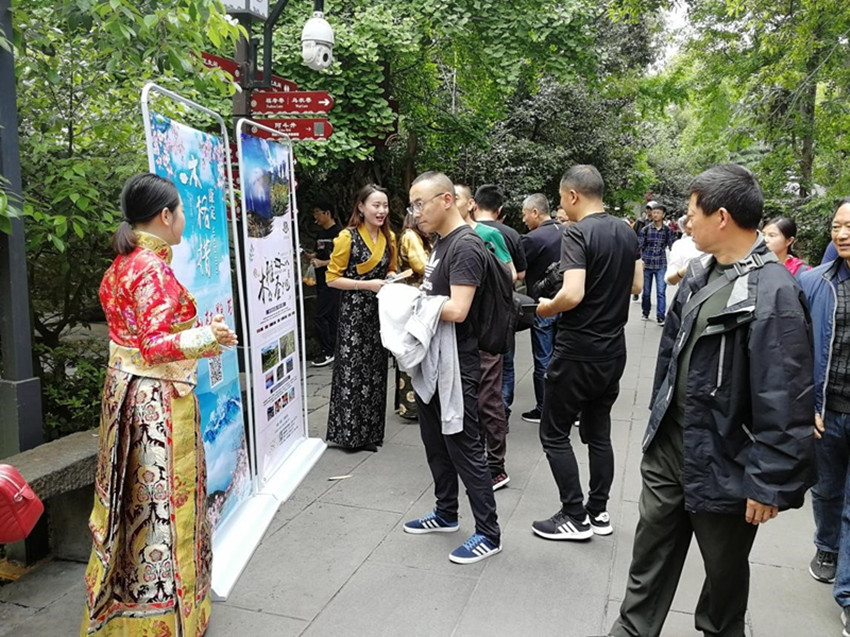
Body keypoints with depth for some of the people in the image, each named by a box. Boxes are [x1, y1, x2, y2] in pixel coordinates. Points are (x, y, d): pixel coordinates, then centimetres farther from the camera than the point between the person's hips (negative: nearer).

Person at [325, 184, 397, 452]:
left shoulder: (389, 237, 9)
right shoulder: (347, 237, -10)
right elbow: (332, 278, -11)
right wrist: (367, 285, -18)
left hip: (379, 312, 6)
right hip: (354, 312, -6)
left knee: (375, 371, 11)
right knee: (352, 372, -3)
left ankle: (370, 431, 22)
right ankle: (349, 432, 10)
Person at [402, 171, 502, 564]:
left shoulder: (465, 245, -18)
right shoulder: (441, 242, 12)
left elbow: (456, 310, -26)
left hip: (456, 366, -10)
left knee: (464, 447, -1)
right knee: (435, 442, 19)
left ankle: (488, 533, 14)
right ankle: (446, 513, 36)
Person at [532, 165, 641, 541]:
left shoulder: (577, 234, -17)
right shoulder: (626, 233, 7)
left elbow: (572, 294, -27)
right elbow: (635, 286, 16)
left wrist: (547, 308, -9)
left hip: (578, 352, -8)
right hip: (613, 350, 8)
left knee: (554, 434, 5)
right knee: (599, 432, 17)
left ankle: (575, 517, 12)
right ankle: (599, 512, 26)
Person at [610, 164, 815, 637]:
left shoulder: (773, 293, -22)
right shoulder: (701, 273, 4)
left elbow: (784, 402, -22)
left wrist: (769, 483, -18)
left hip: (724, 460, -6)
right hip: (669, 444, 7)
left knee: (725, 567, 18)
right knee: (651, 553, 17)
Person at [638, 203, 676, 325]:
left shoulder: (668, 231, 1)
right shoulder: (645, 230, 1)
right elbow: (639, 246, 1)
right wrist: (640, 260, -8)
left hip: (661, 266, -1)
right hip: (646, 264, 1)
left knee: (661, 292, -6)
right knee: (646, 291, 12)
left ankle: (660, 316, -2)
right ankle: (645, 312, 29)